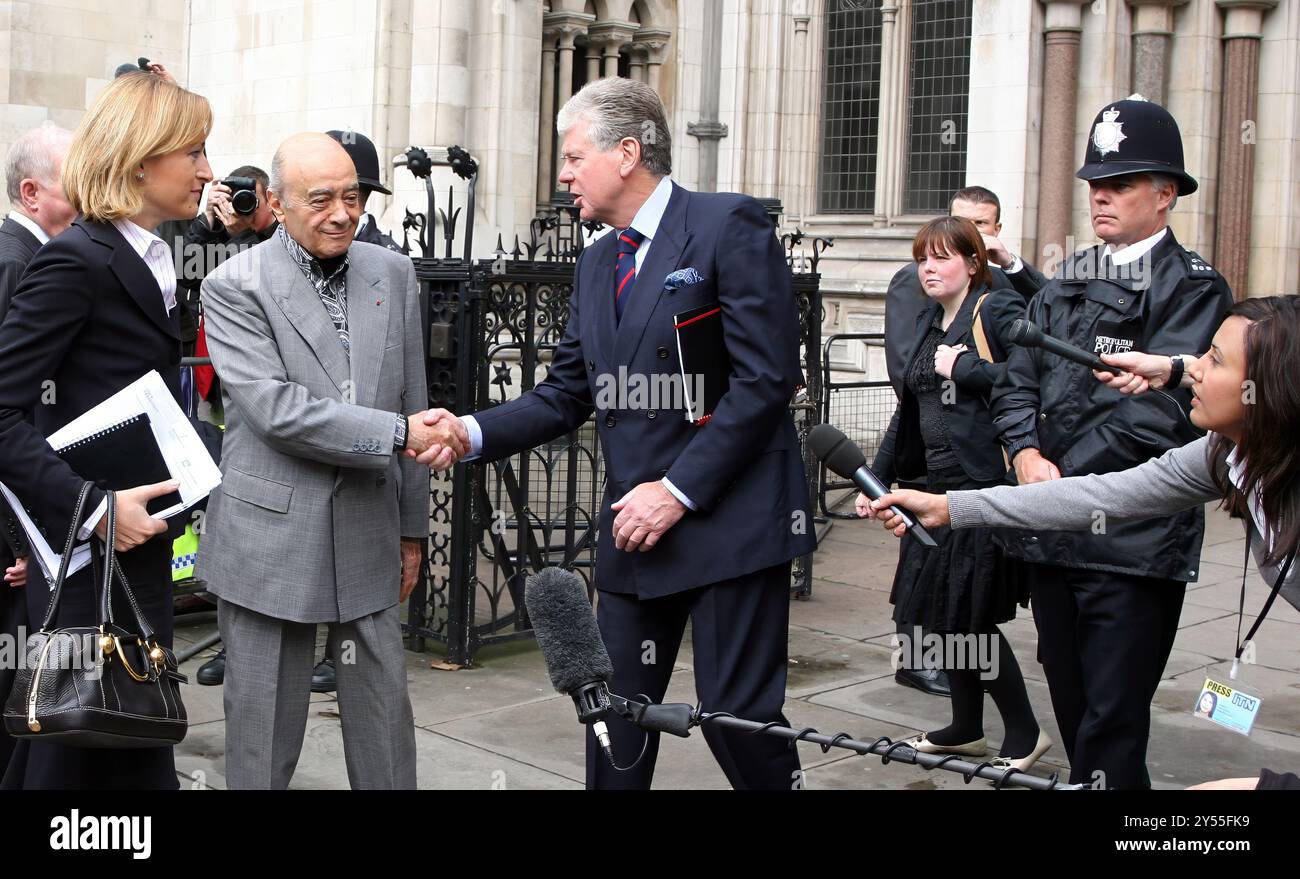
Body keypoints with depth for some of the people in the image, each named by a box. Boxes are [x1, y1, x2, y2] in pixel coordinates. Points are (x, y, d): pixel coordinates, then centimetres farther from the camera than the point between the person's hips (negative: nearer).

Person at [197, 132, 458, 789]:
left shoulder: (393, 274, 8)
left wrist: (411, 530, 13)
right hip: (271, 537, -4)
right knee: (265, 726, 7)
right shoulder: (234, 287, -7)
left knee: (385, 715, 9)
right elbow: (275, 410, -17)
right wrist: (399, 434, -20)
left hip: (369, 536, 4)